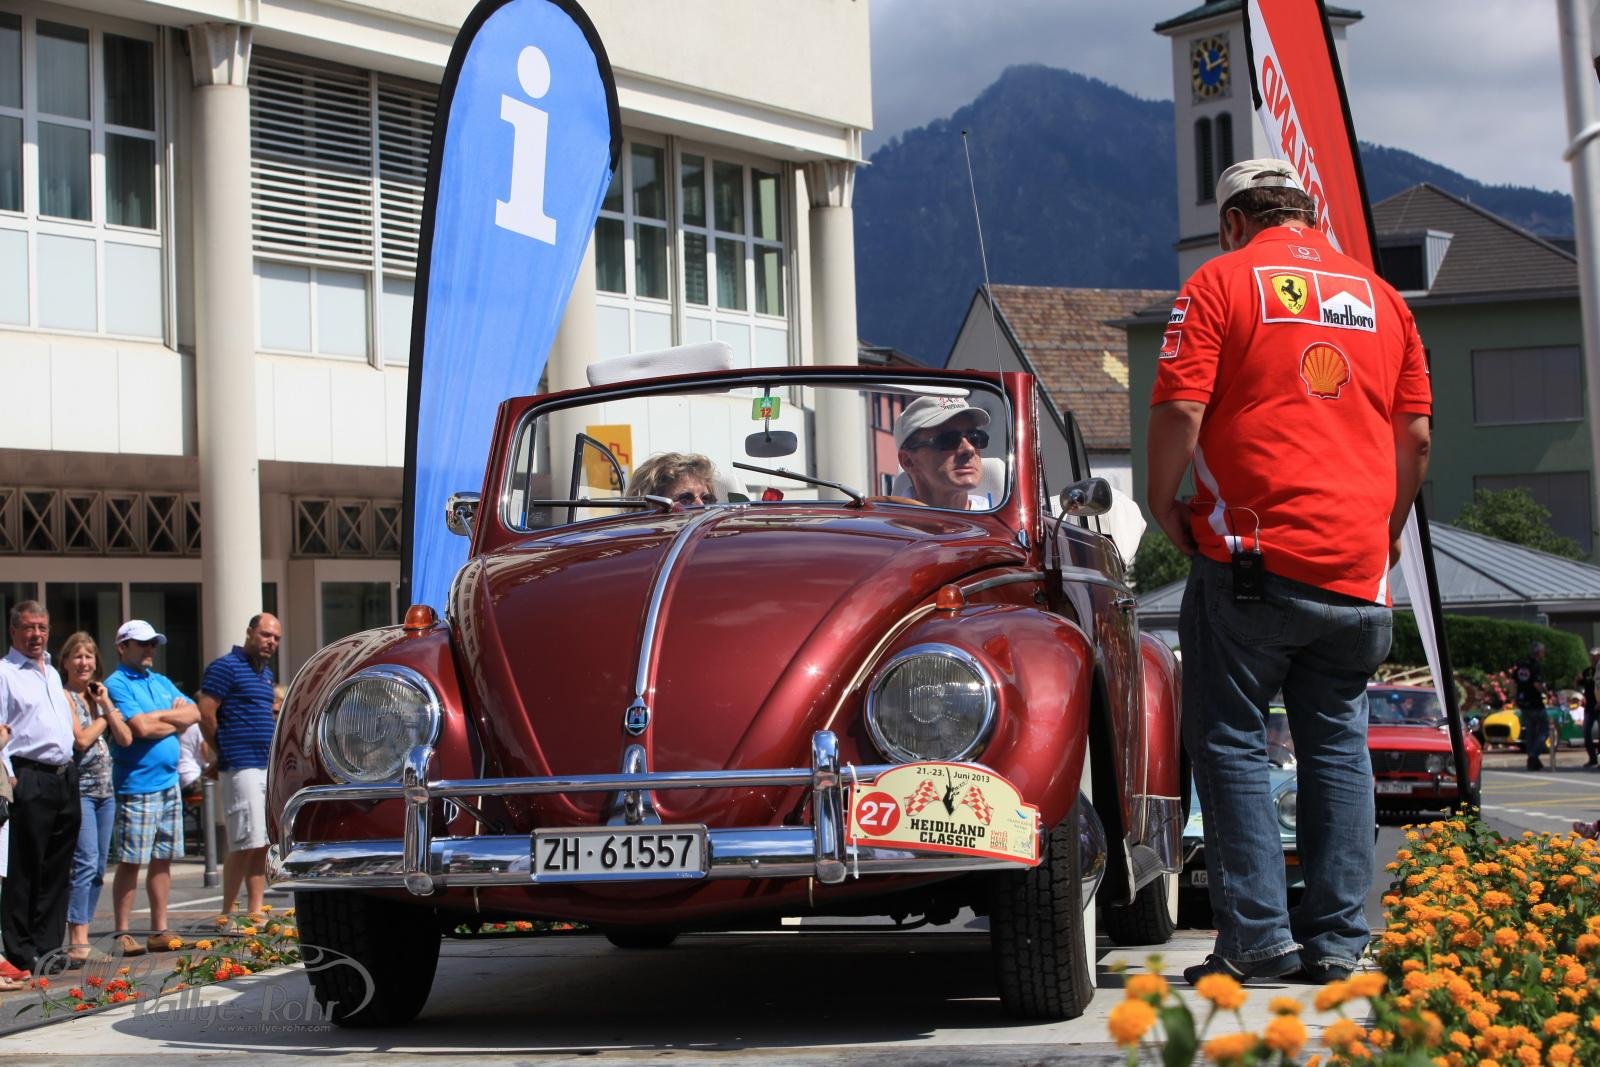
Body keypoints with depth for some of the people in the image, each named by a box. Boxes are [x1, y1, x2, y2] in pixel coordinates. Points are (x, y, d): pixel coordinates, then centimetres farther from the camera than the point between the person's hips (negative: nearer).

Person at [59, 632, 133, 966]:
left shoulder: (100, 696, 16)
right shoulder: (64, 697, -4)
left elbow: (126, 739, 9)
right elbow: (81, 739, -14)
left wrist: (106, 704, 1)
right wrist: (102, 717, 1)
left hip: (105, 788, 8)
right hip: (79, 787, -8)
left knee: (98, 868, 7)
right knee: (85, 862, -17)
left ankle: (82, 937, 11)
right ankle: (77, 941, -20)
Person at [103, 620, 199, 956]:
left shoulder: (162, 683, 18)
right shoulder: (117, 685, -6)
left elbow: (194, 713, 8)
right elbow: (141, 728, -17)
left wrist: (159, 716, -7)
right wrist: (176, 721, -1)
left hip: (169, 783, 7)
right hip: (136, 786, -7)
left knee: (163, 860, 9)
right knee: (130, 862, -4)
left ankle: (160, 931, 14)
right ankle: (122, 934, 0)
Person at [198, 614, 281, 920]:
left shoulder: (266, 674, 19)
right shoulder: (226, 667, -7)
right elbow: (206, 716, -12)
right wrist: (224, 754, -3)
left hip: (269, 768, 8)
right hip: (242, 768, -8)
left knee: (262, 844, 8)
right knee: (245, 843, -9)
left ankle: (255, 911, 11)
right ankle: (227, 915, -3)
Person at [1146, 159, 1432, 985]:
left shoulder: (1221, 281, 1)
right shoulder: (1379, 296, 14)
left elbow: (1179, 409, -10)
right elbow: (1416, 435, 13)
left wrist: (1164, 502, 4)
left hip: (1253, 553, -4)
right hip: (1357, 569, 4)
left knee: (1232, 742, 2)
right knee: (1338, 746, 10)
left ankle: (1256, 934, -2)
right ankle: (1337, 939, 9)